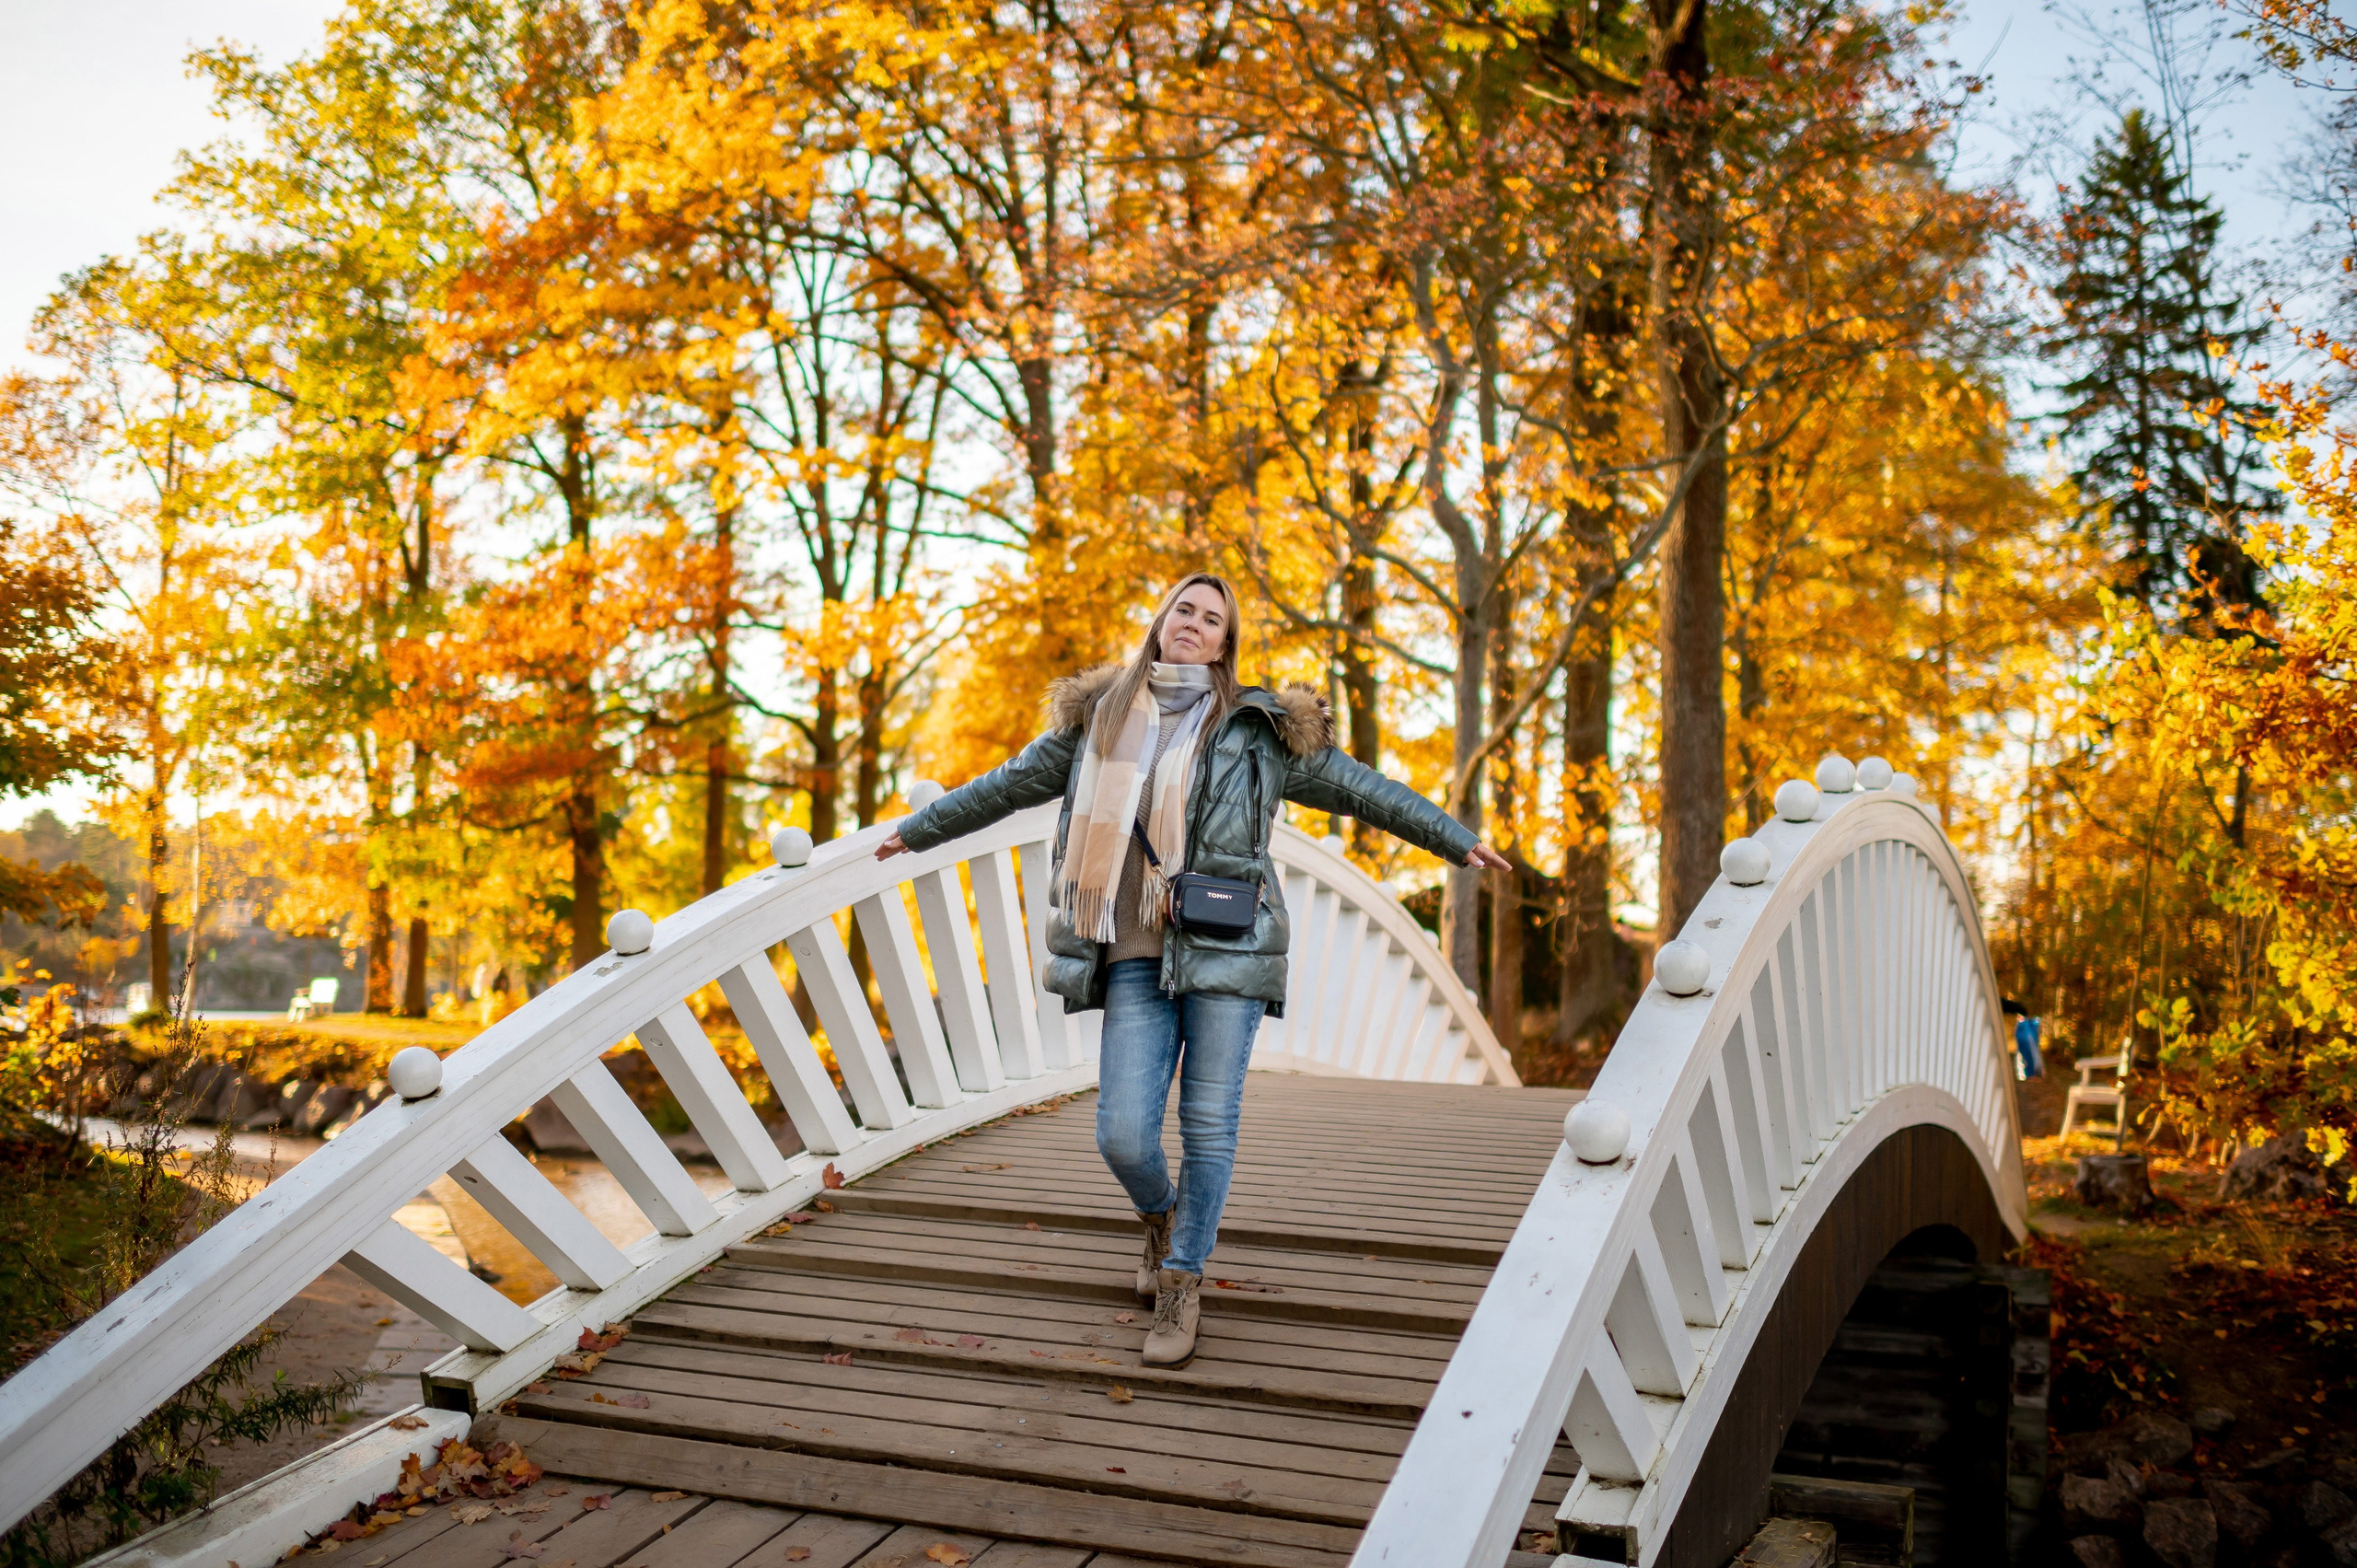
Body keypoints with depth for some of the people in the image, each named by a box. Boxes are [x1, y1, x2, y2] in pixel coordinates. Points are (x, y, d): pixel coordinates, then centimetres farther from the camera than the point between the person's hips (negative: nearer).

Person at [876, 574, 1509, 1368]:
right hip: (1136, 957, 2)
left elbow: (1359, 787, 11)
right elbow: (1011, 783, 25)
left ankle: (1181, 1286, 17)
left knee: (1209, 1125, -1)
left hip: (1224, 952, -1)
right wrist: (919, 827, 32)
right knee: (1122, 1135, -5)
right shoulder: (1098, 715, 14)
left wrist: (1457, 839, 10)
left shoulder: (1258, 728, 7)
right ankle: (1161, 1219, 30)